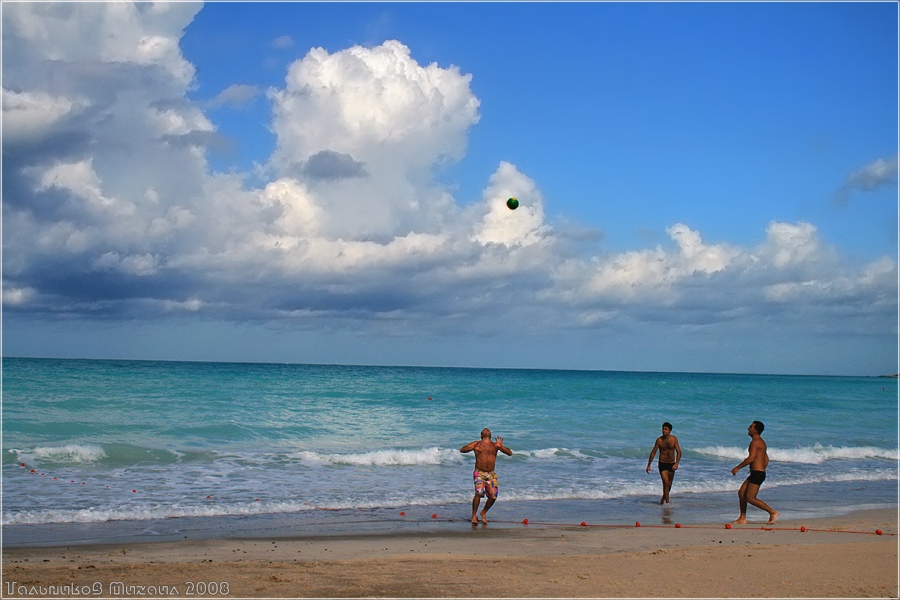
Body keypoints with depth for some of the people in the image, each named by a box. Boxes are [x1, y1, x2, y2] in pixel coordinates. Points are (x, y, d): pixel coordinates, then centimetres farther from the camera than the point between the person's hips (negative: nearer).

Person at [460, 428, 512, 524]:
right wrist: (474, 448, -18)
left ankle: (484, 513, 21)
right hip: (479, 473, -3)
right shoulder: (476, 444, 8)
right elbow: (462, 450, 0)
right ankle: (474, 516, -11)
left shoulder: (495, 445, 11)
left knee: (493, 496, -7)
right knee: (479, 492, -24)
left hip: (491, 474, 3)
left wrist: (501, 446, -14)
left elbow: (510, 453, 5)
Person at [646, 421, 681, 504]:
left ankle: (663, 499, 36)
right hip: (662, 464, -3)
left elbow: (678, 452, -6)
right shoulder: (659, 440, -8)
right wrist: (648, 465, -1)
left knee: (669, 484, 13)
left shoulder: (674, 439, -4)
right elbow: (653, 452, -1)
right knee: (666, 482, -16)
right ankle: (667, 502, -10)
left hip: (671, 464, 3)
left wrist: (676, 463, -21)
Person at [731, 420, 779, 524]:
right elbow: (766, 459, 22)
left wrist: (738, 467, -16)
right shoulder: (761, 442, 18)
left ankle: (773, 512, -6)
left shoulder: (755, 442, -14)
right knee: (741, 493, 11)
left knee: (750, 498, -9)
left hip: (757, 473, -10)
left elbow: (751, 458, -22)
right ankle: (742, 518, 14)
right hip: (760, 472, 10)